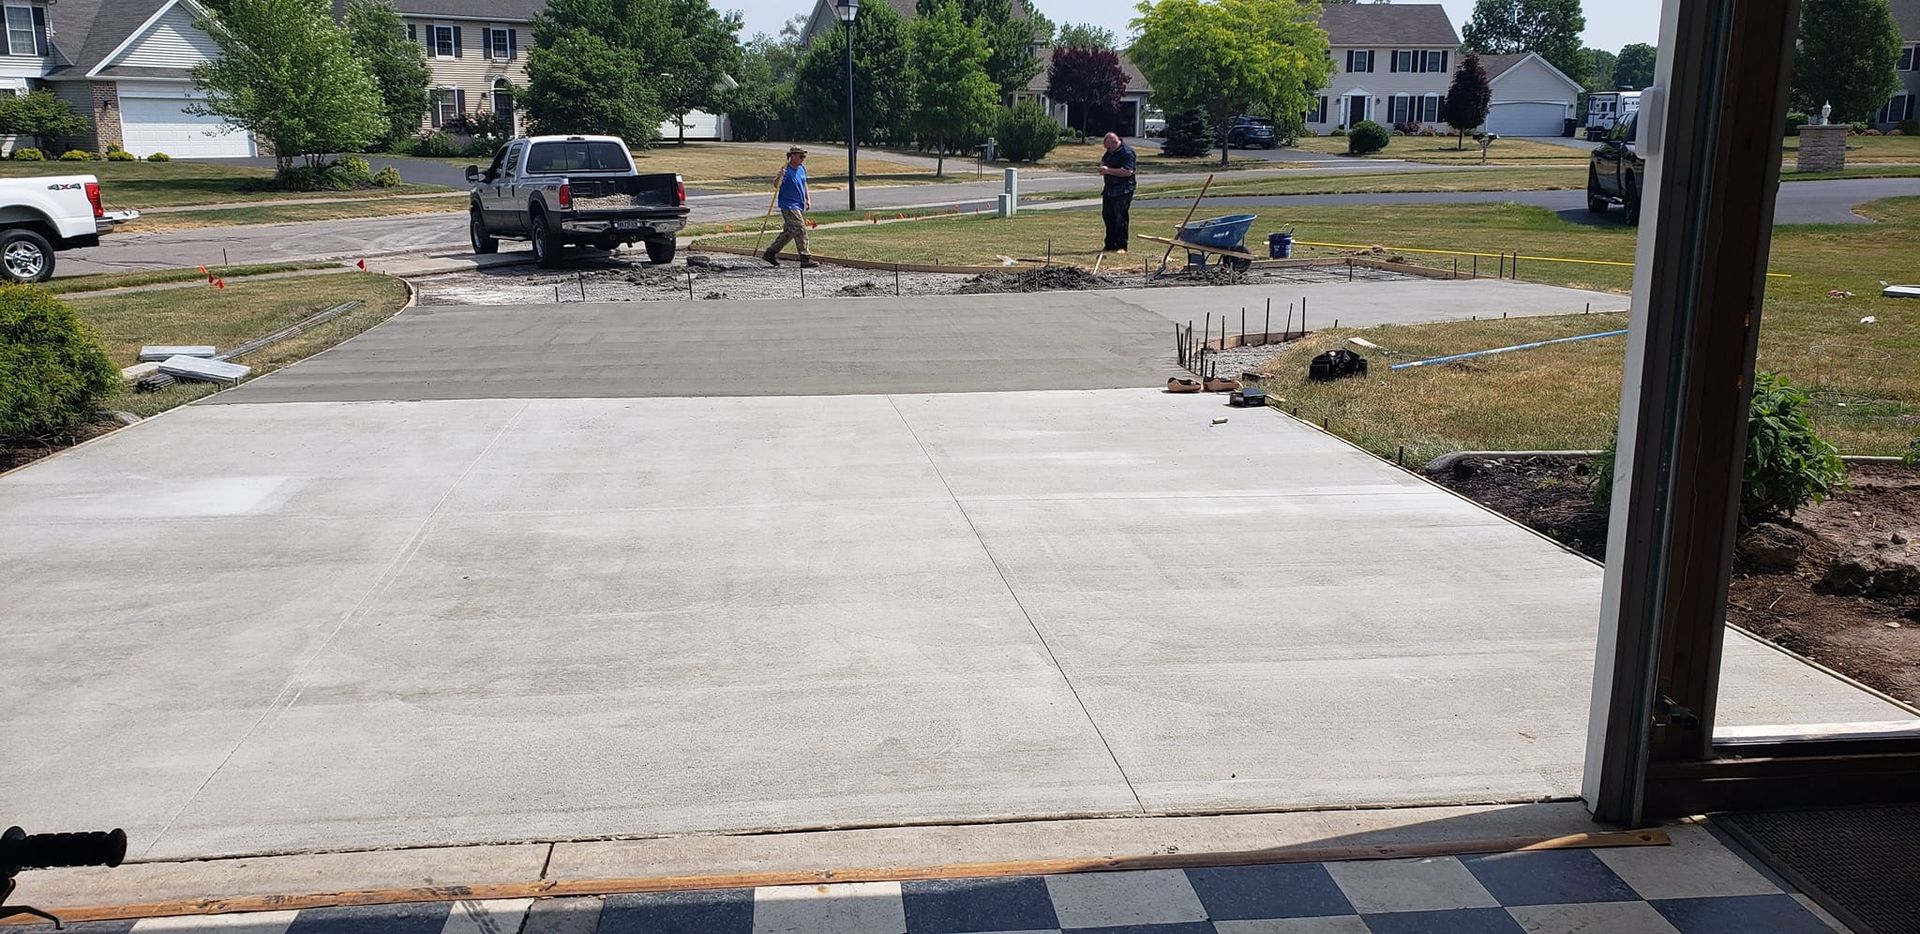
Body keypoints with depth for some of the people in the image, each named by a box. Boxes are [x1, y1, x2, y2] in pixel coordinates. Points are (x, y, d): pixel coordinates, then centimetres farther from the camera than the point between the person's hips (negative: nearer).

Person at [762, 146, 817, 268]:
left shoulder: (802, 169, 10)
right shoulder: (787, 171, -15)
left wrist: (808, 199, 15)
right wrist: (780, 177, -39)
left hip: (799, 206, 9)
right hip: (789, 206, -9)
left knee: (789, 232, 14)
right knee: (800, 230, -11)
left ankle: (770, 253, 24)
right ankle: (805, 259, -8)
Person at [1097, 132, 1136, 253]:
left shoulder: (1126, 152, -16)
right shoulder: (1110, 151, 12)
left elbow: (1127, 171, -26)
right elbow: (1103, 161, 31)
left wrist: (1108, 170, -22)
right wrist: (1103, 167, 6)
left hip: (1122, 191, -9)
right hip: (1109, 189, 9)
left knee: (1120, 218, -7)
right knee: (1107, 216, 12)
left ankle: (1121, 246, -1)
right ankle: (1110, 245, 20)